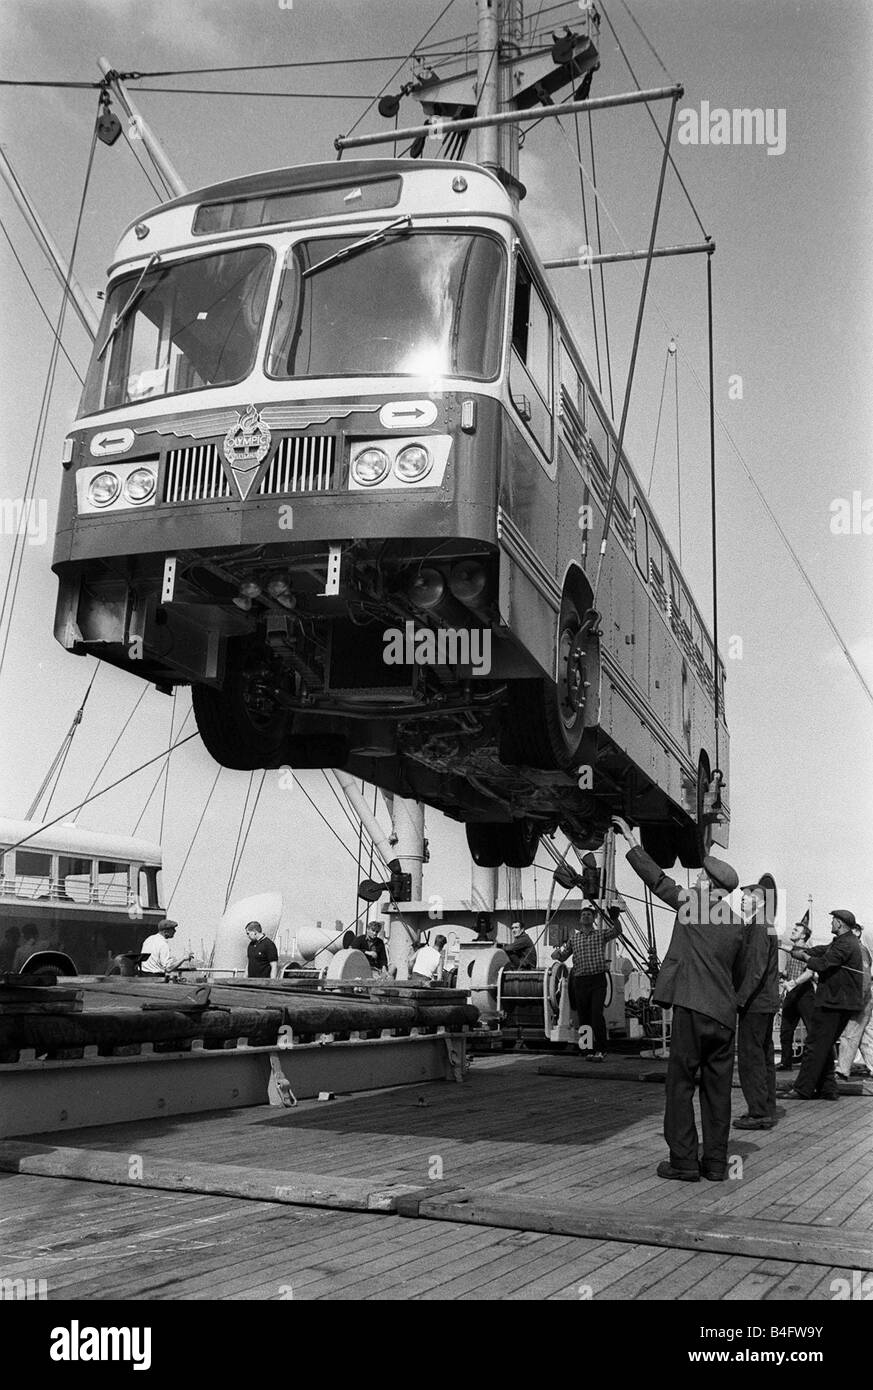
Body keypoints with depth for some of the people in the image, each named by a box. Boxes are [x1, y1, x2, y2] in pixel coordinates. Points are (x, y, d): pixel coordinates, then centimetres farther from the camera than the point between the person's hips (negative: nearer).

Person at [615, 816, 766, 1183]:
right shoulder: (741, 922, 11)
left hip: (692, 1008, -5)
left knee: (680, 1084, 2)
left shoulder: (690, 901, -1)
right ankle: (716, 1163, 14)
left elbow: (656, 878, 8)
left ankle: (684, 1162, 2)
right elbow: (747, 973, 13)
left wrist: (631, 841, 18)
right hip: (725, 1014, 5)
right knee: (718, 1087, 10)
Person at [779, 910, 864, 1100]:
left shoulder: (845, 945, -18)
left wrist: (804, 956, -4)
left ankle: (803, 1089, -3)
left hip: (833, 1002, -10)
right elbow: (823, 950, 19)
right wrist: (799, 949, 13)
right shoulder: (849, 941, 15)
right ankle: (828, 1088, 16)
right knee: (824, 1046, 15)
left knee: (815, 1045, -6)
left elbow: (821, 964, -22)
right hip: (841, 1003, 10)